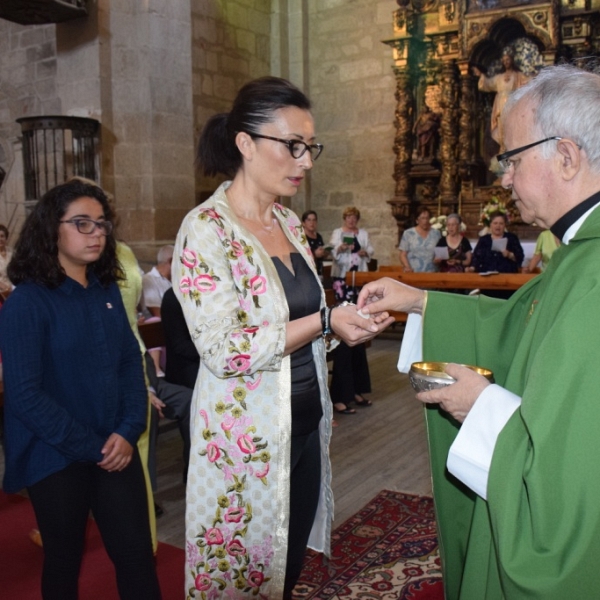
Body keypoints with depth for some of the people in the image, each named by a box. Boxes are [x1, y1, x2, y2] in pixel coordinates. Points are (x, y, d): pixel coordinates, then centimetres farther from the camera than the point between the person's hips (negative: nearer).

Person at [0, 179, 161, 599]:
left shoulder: (108, 290, 5)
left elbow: (131, 361, 6)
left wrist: (128, 430, -8)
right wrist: (90, 447, -15)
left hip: (116, 448, 5)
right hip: (56, 457, -4)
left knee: (137, 554, 8)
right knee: (65, 559, 15)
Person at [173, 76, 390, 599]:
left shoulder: (289, 223, 7)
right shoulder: (206, 229, -15)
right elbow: (225, 349, -21)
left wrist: (350, 317, 1)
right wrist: (325, 322, -22)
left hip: (306, 422, 7)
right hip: (247, 436, -7)